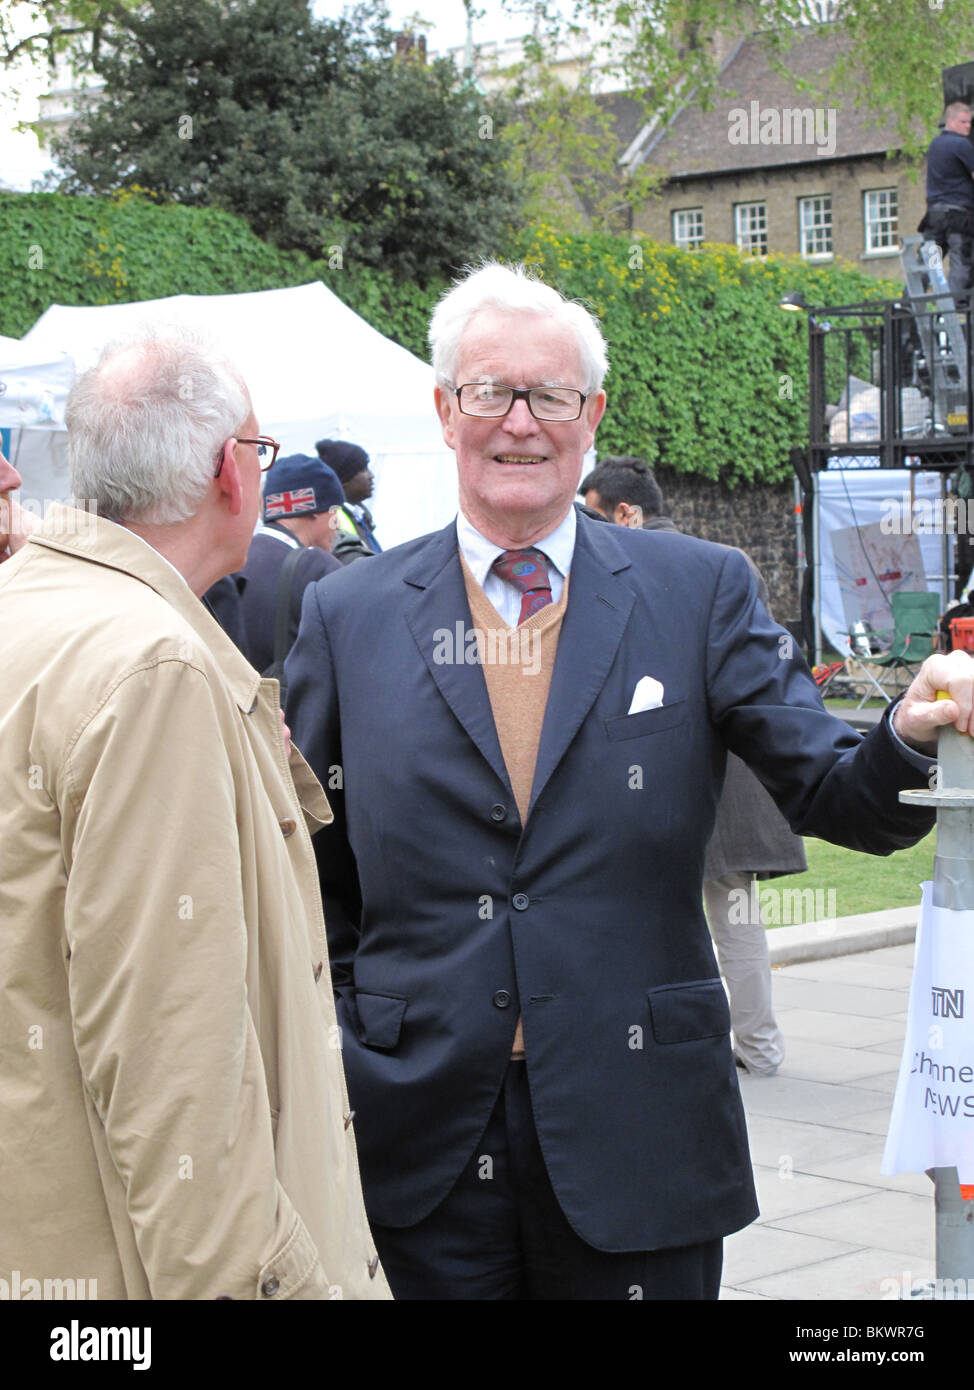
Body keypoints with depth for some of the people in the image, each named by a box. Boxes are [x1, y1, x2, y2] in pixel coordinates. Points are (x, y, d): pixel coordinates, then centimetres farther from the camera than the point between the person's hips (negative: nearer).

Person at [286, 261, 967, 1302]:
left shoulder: (699, 592, 2)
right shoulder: (349, 615, 3)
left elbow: (838, 798, -3)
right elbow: (307, 877, 8)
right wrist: (332, 1072, 0)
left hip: (636, 1139, 0)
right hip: (419, 1140, 1)